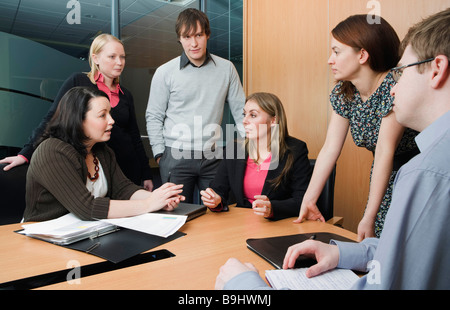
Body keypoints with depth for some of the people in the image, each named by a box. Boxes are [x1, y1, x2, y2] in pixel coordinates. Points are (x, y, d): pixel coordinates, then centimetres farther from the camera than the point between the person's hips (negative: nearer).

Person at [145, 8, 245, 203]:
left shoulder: (226, 69, 6)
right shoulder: (165, 72, 1)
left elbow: (240, 110, 9)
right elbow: (154, 117, 5)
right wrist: (159, 154, -1)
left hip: (213, 156, 2)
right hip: (176, 156, -1)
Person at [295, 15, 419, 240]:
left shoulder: (395, 85, -23)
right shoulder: (343, 92, -4)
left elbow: (385, 152, -27)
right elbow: (330, 148, -6)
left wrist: (369, 216, -26)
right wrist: (309, 200, -8)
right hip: (384, 178, 6)